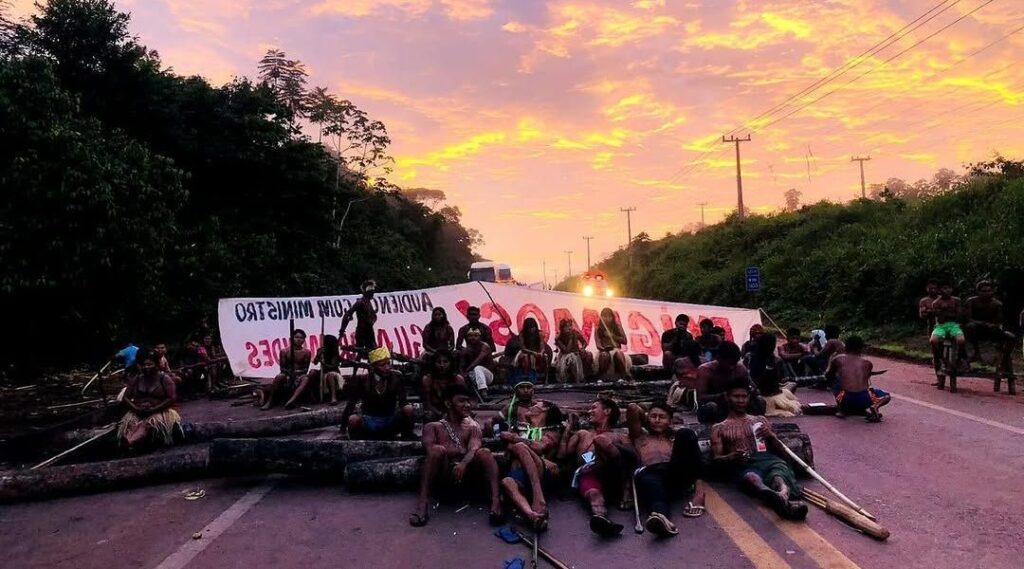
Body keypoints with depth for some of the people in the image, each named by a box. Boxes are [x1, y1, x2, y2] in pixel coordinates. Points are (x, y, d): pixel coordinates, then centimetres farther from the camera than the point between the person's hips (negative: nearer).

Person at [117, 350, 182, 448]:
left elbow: (172, 398, -8)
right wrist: (136, 409, -10)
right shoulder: (136, 379, 11)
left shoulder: (164, 378, -1)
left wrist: (153, 409, -17)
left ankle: (131, 440, -44)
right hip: (137, 412, 4)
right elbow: (126, 397, 10)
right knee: (128, 422, -29)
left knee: (153, 422, -36)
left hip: (159, 412, -4)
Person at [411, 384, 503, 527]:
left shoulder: (473, 428, 23)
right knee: (438, 450, -31)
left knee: (484, 453, -26)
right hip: (443, 470, -1)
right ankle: (422, 503, -38)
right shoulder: (433, 426, 18)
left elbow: (474, 449, 1)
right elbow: (429, 449, -3)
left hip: (467, 467, 2)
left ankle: (496, 501, -43)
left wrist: (463, 463, -23)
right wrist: (461, 450, -17)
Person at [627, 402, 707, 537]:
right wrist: (645, 419, 36)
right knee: (642, 476, -41)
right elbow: (632, 408, 21)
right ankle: (661, 516, -74)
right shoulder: (640, 437, 32)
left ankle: (698, 492, -29)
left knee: (685, 434, -21)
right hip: (651, 474, -2)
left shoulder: (676, 438, 34)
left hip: (679, 474, 2)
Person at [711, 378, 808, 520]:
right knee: (751, 477, -41)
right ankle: (782, 499, -73)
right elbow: (715, 459, 9)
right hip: (743, 465, -2)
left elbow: (781, 451, 23)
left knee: (780, 467, -37)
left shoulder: (760, 420, 31)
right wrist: (731, 457, -14)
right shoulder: (719, 428, 22)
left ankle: (783, 496, -71)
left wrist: (770, 436, 2)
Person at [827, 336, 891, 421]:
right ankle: (873, 407, -2)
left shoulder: (837, 360, 9)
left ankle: (842, 409, 14)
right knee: (887, 396, 31)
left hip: (846, 400, 0)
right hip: (864, 400, 0)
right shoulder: (867, 363, 13)